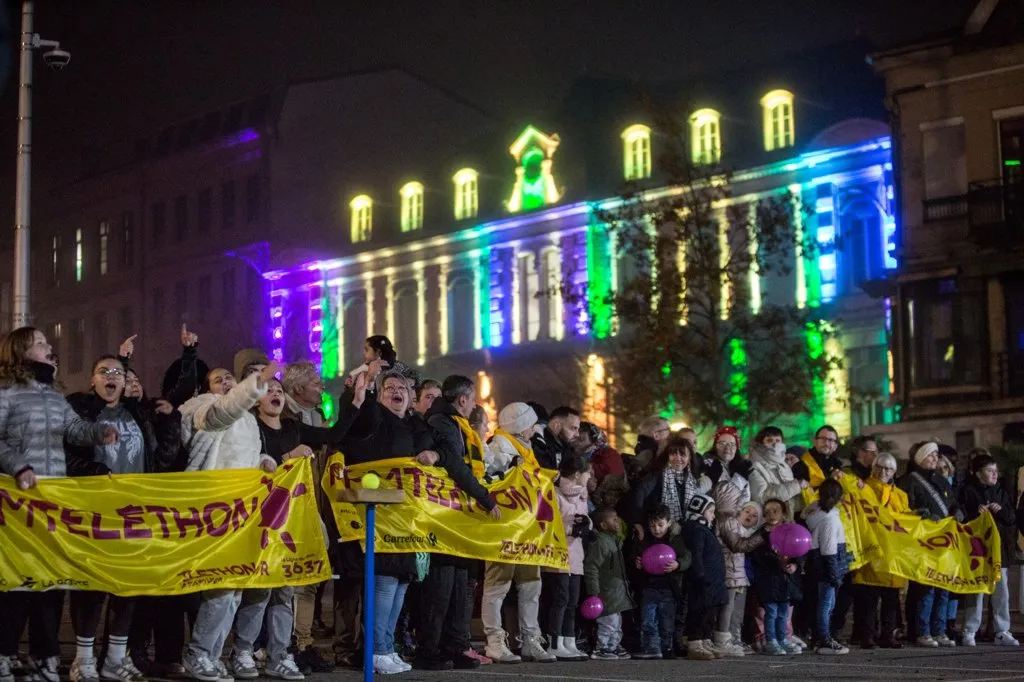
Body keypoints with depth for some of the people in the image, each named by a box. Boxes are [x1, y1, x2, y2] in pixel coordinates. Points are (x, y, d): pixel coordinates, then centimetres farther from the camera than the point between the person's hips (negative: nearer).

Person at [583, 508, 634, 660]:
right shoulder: (599, 543, -17)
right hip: (607, 594, -10)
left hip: (617, 593, 10)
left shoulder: (615, 541, 15)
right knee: (609, 622, -8)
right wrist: (594, 593, -23)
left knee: (617, 623, 16)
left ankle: (615, 647, 26)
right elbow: (590, 568, -22)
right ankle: (602, 649, 0)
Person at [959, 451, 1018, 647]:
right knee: (976, 590, -4)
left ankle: (1002, 632, 8)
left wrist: (1001, 510, -8)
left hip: (998, 546, 5)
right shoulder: (968, 491, -1)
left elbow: (1012, 518, 11)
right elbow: (962, 517, -6)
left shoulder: (1002, 492, 14)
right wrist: (976, 512, -22)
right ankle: (969, 632, 2)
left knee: (1002, 590, 2)